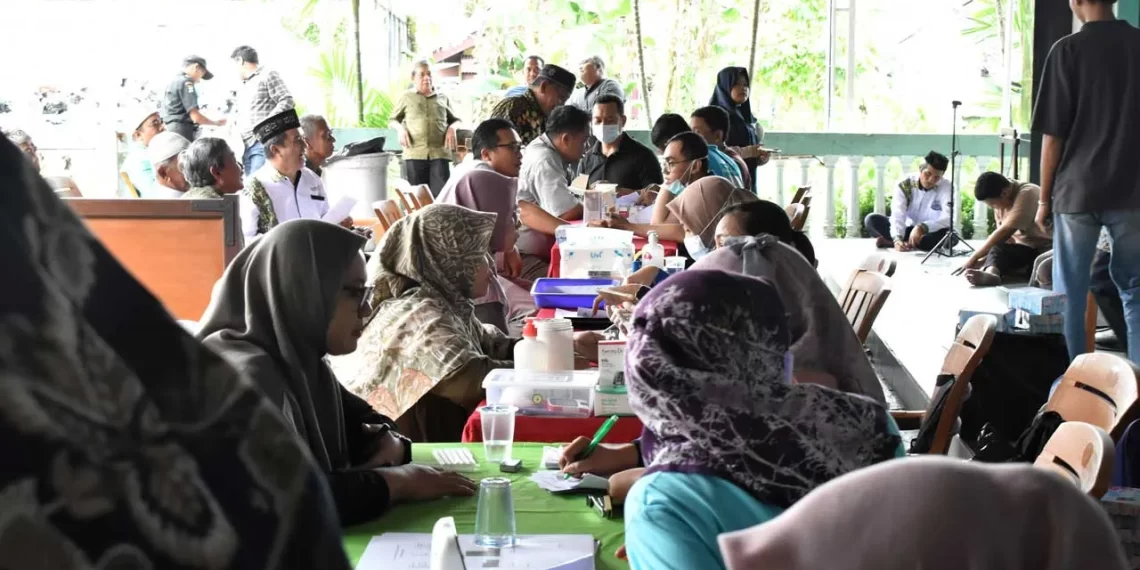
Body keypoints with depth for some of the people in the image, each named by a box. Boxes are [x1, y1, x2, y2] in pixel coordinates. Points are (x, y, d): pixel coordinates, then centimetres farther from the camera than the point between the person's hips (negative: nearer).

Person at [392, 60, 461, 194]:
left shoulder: (442, 98, 17)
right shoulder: (406, 97, 13)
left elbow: (454, 119, 26)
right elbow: (394, 119, 22)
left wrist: (452, 128, 3)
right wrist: (401, 129, 0)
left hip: (439, 152, 1)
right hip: (415, 153, -1)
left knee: (441, 193, -9)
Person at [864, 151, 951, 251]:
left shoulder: (945, 187, -14)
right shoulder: (905, 185, -12)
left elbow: (948, 218, -28)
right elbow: (897, 215, -24)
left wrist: (922, 228, -44)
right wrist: (897, 238, -44)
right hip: (907, 230, 1)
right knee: (871, 220, -19)